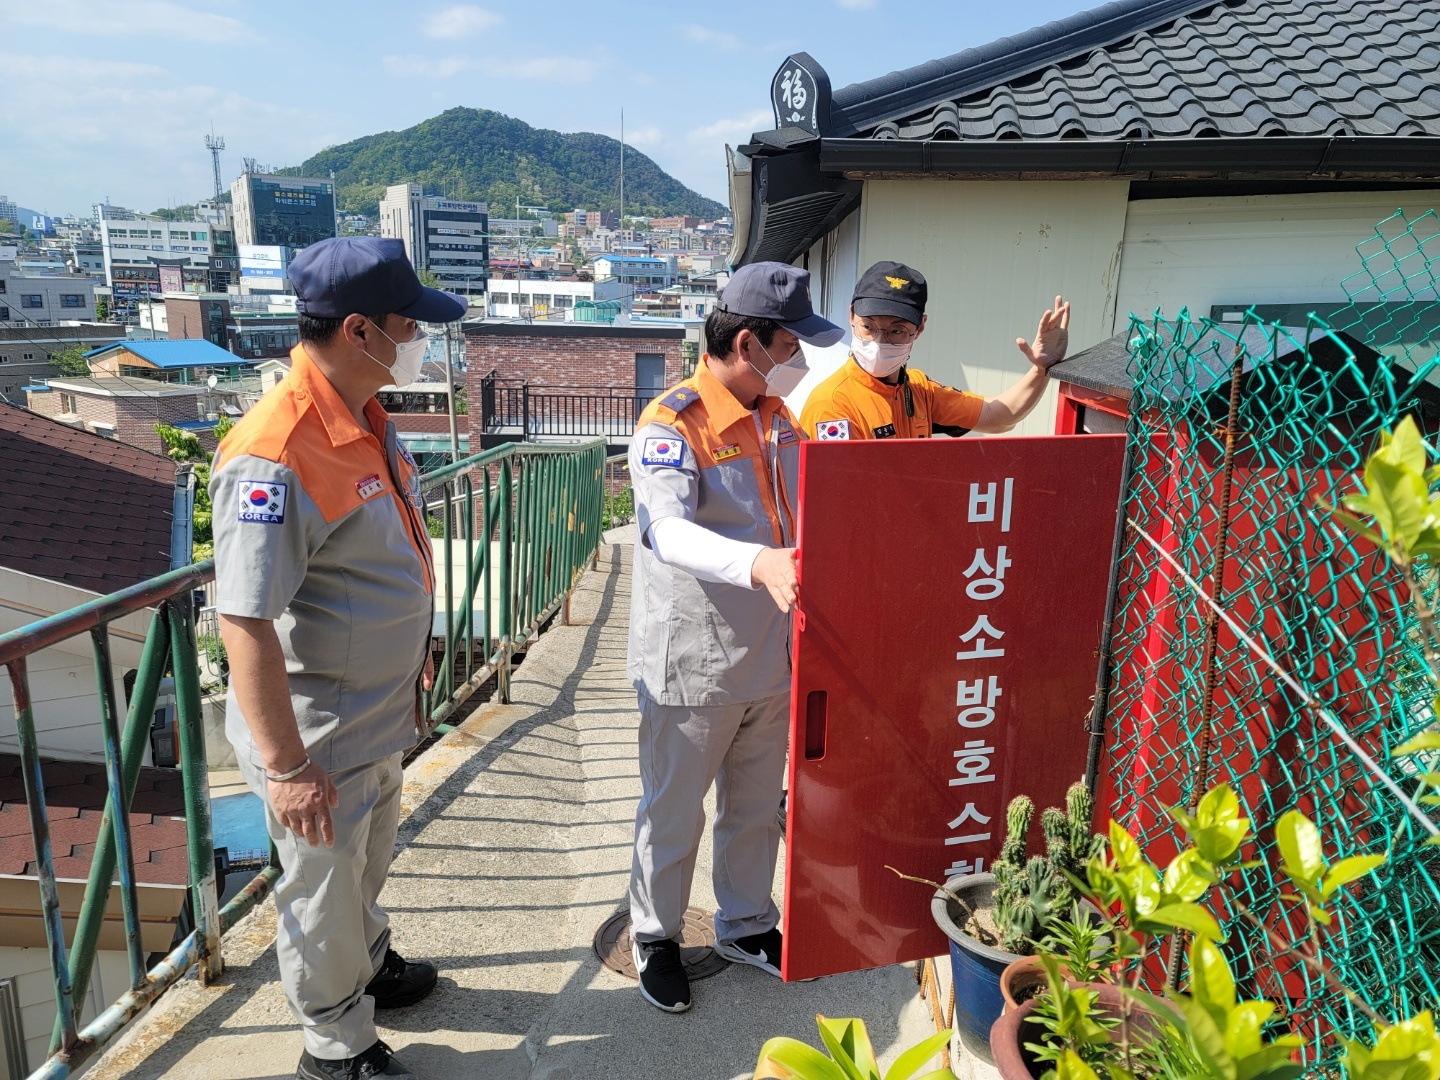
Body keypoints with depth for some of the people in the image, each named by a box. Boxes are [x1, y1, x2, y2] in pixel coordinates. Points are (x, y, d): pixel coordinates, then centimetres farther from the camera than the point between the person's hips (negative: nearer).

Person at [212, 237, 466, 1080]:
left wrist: (415, 651, 21)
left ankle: (369, 968, 55)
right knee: (323, 890, 14)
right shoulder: (275, 455, -29)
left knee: (369, 861, 29)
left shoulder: (367, 419, 1)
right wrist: (286, 767, -23)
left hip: (380, 712, 9)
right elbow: (245, 624, -28)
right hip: (319, 733, -9)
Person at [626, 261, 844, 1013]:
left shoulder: (779, 418, 5)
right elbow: (669, 532, -36)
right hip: (693, 663, -6)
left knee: (756, 808, 22)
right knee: (674, 813, 13)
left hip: (772, 657, 7)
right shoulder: (671, 425, -19)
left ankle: (746, 925, 43)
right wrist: (758, 564, -53)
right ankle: (654, 937, 36)